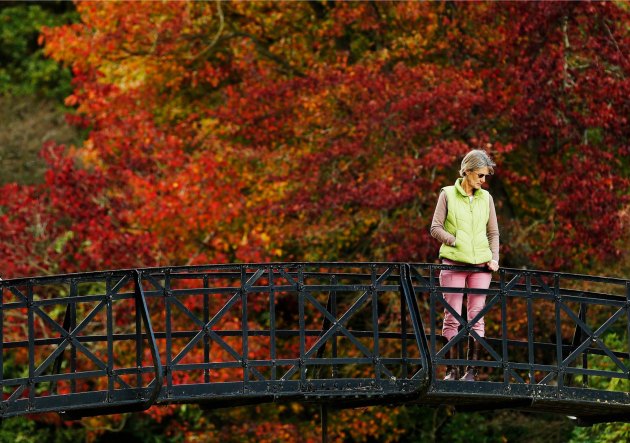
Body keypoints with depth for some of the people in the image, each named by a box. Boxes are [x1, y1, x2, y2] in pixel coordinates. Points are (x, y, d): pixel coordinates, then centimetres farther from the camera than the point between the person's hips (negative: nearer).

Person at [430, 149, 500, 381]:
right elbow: (435, 228, 0)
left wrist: (494, 258, 2)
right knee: (452, 317, -3)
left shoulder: (486, 198, 11)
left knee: (477, 317, -2)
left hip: (481, 265, 3)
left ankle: (472, 369, 0)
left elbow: (493, 233, 15)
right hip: (454, 263, -3)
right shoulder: (448, 194, 2)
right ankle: (452, 369, 0)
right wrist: (457, 242, -11)